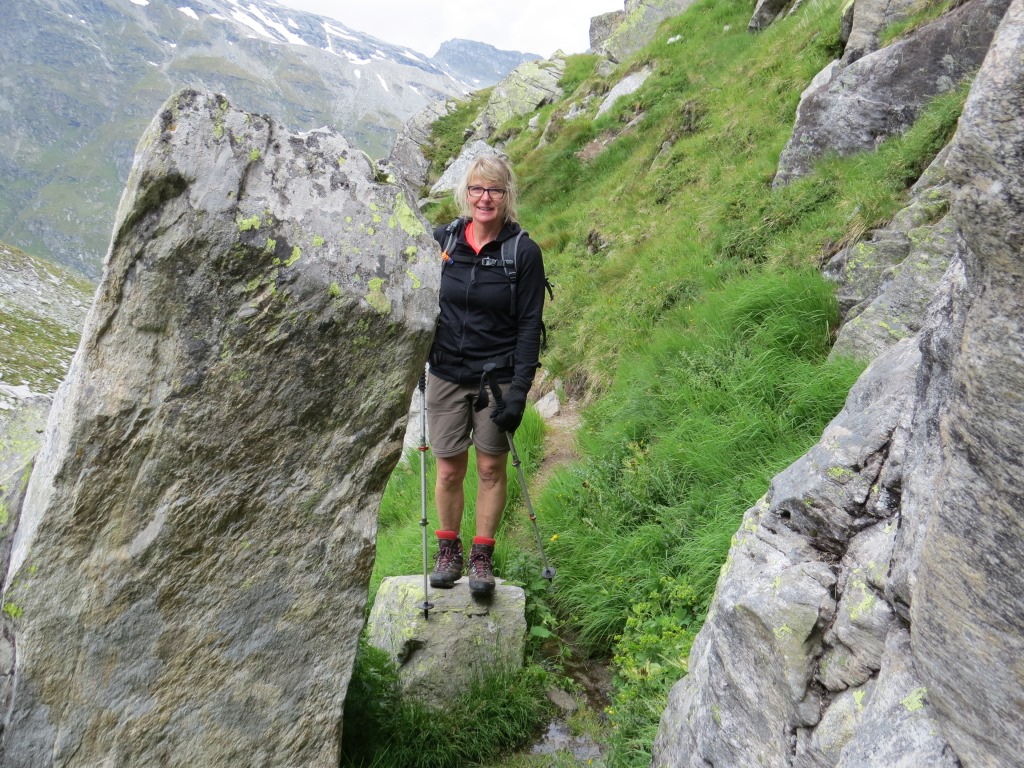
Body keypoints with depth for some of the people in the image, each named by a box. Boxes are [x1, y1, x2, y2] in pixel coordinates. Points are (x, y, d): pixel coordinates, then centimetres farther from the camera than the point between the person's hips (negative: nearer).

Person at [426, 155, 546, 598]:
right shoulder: (442, 240, 0)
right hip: (446, 374, 2)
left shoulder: (524, 252, -8)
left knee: (491, 467, 6)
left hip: (497, 377, -2)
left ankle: (483, 557, 22)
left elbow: (530, 325, -8)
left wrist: (519, 390, -13)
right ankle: (448, 551, 26)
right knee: (449, 469, 7)